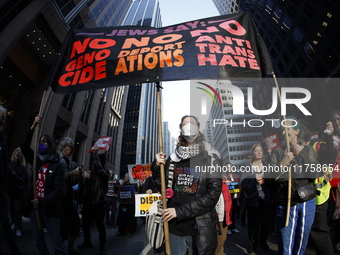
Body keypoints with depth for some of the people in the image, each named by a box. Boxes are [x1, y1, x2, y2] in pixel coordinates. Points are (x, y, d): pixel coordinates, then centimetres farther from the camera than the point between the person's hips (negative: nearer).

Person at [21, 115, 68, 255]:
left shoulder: (58, 166, -6)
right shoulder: (36, 162, 9)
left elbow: (59, 189, -12)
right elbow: (24, 146, 1)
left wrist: (43, 202, -24)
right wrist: (33, 127, -8)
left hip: (49, 209, -5)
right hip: (34, 207, 6)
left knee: (57, 243, -4)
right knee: (39, 241, 16)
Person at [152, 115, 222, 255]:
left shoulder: (211, 158, -6)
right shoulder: (173, 158, 4)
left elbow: (213, 194, -14)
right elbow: (164, 188, 9)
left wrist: (180, 211, -16)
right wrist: (157, 167, -7)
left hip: (200, 228, -3)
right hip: (174, 226, 3)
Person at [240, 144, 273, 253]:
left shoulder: (267, 166, 8)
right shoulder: (248, 167, 2)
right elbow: (243, 182, -8)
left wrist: (265, 179, -16)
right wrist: (255, 177, -17)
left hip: (266, 200, 2)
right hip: (253, 200, -1)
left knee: (266, 223, 7)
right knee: (253, 224, 2)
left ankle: (263, 242, 29)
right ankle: (253, 244, 20)